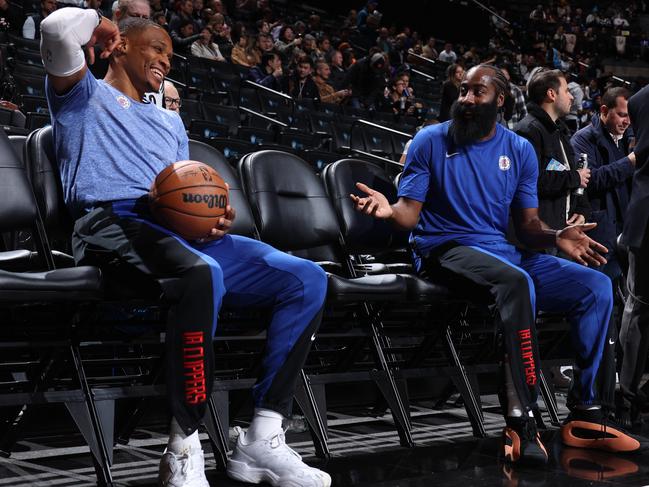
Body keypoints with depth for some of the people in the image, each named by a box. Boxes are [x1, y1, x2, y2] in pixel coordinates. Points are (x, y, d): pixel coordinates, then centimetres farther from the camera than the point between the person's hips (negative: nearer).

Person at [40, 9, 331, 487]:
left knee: (307, 279, -10)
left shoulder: (170, 121, 36)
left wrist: (214, 222, 6)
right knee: (202, 272, -41)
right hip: (113, 221, -7)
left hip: (181, 231, 7)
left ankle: (262, 440, -13)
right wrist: (100, 24, 8)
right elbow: (59, 29, -9)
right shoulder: (85, 94, 16)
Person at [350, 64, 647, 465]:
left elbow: (528, 224, 10)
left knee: (596, 286, -11)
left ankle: (586, 413, -7)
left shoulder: (520, 150, 11)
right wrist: (389, 209, -27)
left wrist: (557, 237, -12)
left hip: (503, 250, 5)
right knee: (516, 281, -37)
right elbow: (410, 212, -3)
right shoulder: (431, 141, 1)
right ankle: (521, 421, -34)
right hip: (446, 249, -5)